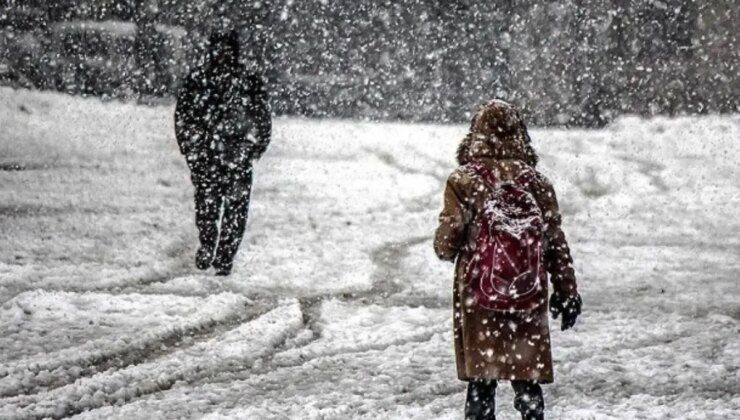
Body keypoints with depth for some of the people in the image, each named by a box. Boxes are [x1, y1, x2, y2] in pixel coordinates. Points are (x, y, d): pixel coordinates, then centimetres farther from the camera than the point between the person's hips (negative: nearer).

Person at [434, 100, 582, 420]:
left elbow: (446, 243, -8)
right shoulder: (536, 182, 0)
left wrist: (447, 249, 16)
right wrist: (567, 293, 11)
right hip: (529, 300, 2)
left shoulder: (464, 181, -8)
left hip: (478, 299, -2)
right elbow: (556, 243, 3)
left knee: (481, 380, 7)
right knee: (528, 381, 9)